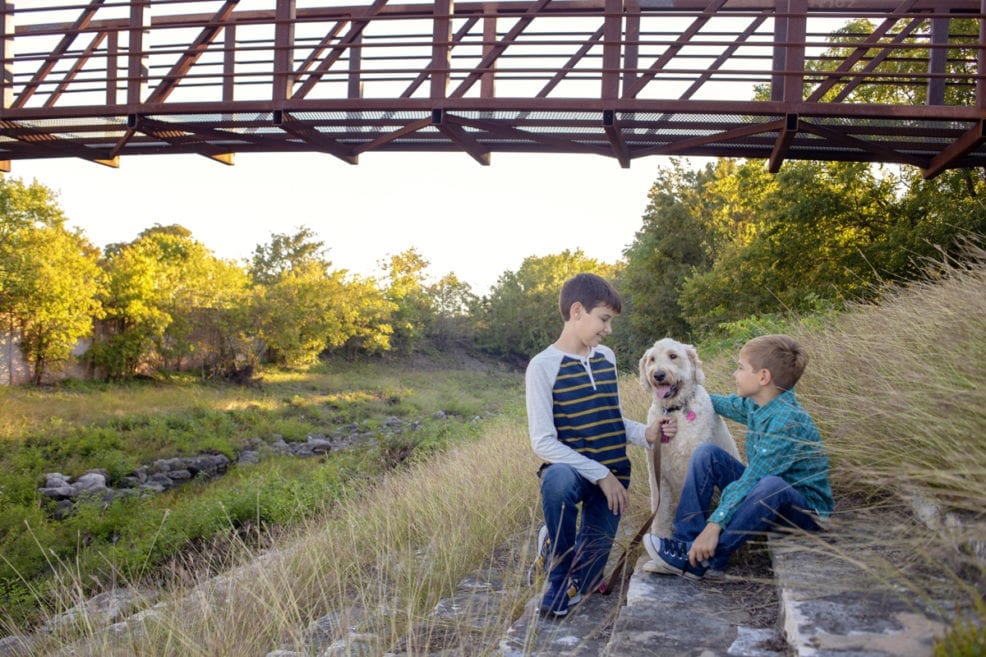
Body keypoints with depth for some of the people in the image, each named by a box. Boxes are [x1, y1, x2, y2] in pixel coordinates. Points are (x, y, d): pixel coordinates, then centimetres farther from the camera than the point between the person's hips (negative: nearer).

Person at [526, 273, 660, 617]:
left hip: (613, 477, 5)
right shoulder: (543, 366, -12)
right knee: (558, 480, -42)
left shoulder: (607, 357, 7)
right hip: (571, 471, -5)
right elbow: (543, 442, -16)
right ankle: (558, 562, -14)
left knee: (586, 581, -2)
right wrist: (600, 474, -19)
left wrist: (645, 433, -4)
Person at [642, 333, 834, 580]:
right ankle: (686, 541, -15)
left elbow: (750, 480, -31)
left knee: (771, 486, -41)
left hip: (805, 508, -8)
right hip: (762, 495, 8)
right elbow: (723, 403, 22)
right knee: (706, 453, -4)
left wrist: (715, 524, -33)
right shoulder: (754, 404, -2)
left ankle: (703, 559, -28)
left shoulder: (788, 420, -27)